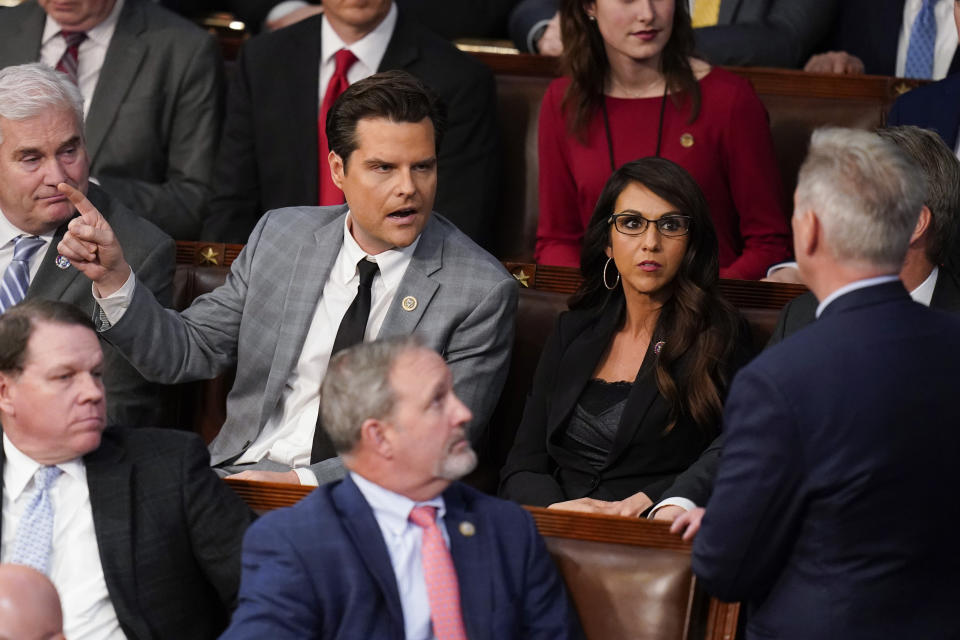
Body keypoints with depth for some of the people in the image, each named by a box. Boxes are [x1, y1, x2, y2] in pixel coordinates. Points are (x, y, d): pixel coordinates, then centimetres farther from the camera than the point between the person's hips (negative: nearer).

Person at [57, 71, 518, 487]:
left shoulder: (481, 290, -4)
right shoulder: (280, 235, 10)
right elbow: (190, 351, 14)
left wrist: (301, 483, -18)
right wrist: (112, 277, -4)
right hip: (244, 477, 4)